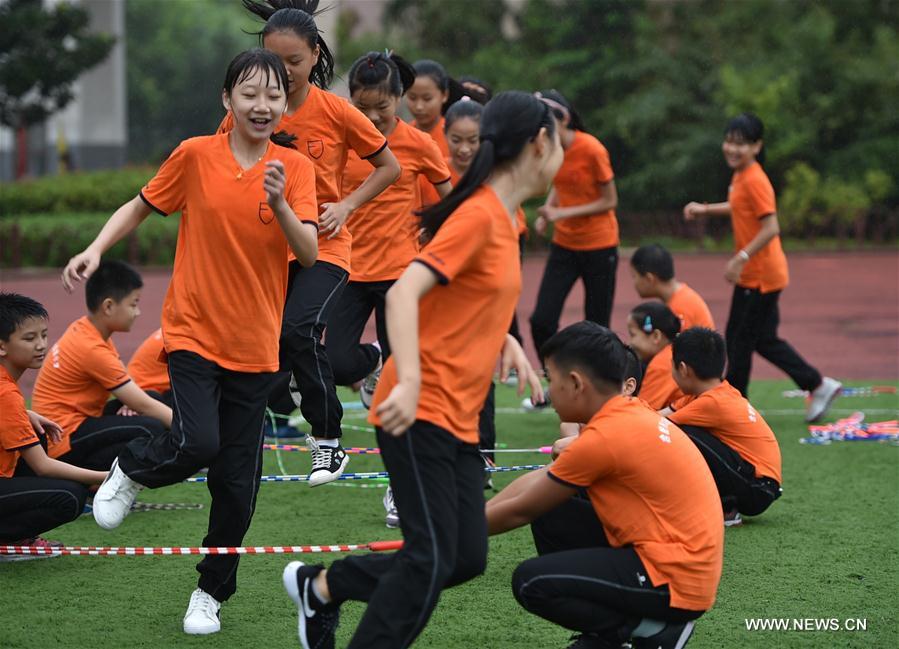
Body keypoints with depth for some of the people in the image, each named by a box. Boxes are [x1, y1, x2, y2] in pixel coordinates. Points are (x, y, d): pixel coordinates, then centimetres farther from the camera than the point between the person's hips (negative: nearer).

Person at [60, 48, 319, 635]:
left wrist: (278, 204, -27)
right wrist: (96, 250, -4)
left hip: (255, 344, 2)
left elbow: (309, 253, -11)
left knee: (238, 484, 3)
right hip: (195, 331, -2)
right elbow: (141, 206, 10)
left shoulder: (295, 168, -2)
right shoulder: (196, 155, -4)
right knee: (197, 443, -24)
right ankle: (131, 469, 10)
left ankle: (212, 593, 24)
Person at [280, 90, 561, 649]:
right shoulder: (478, 217, -16)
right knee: (432, 559, -12)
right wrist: (410, 380, -36)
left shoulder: (505, 219, 12)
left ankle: (322, 587, 22)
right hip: (420, 413, -9)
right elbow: (404, 293, -26)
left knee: (466, 557, 6)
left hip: (459, 419, 9)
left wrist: (503, 340, 8)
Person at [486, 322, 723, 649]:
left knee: (531, 582, -11)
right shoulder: (631, 414, 9)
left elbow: (520, 511, -5)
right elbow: (535, 484, 17)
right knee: (551, 516, 12)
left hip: (675, 585, -9)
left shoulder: (603, 438, -18)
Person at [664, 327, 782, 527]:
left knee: (683, 436, -23)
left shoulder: (711, 402, -20)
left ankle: (724, 510, -10)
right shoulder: (720, 391, 6)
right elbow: (661, 417, 7)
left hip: (757, 491, -9)